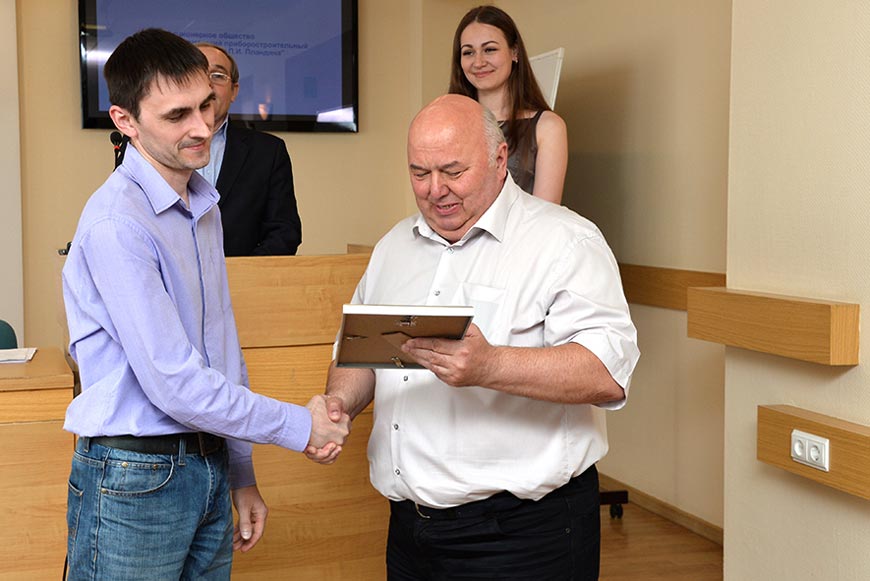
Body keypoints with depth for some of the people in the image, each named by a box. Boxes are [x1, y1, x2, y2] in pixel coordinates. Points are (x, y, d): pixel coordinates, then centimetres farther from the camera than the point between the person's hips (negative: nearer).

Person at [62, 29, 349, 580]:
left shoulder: (204, 207, 10)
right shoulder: (115, 223, -18)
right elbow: (173, 381, -20)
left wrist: (242, 475, 17)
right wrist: (300, 426, -10)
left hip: (208, 468, 7)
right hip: (134, 477, -7)